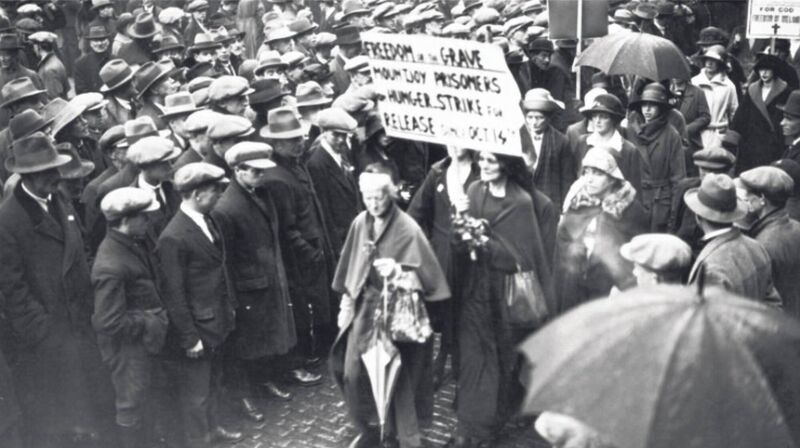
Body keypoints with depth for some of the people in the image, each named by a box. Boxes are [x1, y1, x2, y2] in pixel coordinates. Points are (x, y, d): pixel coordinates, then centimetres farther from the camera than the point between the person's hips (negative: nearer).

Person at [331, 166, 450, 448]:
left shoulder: (407, 229, -14)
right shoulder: (360, 224, 2)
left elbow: (423, 273, -19)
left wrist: (398, 271, -38)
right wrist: (346, 302, 12)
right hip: (364, 306, 5)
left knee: (397, 374, 0)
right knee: (352, 372, 4)